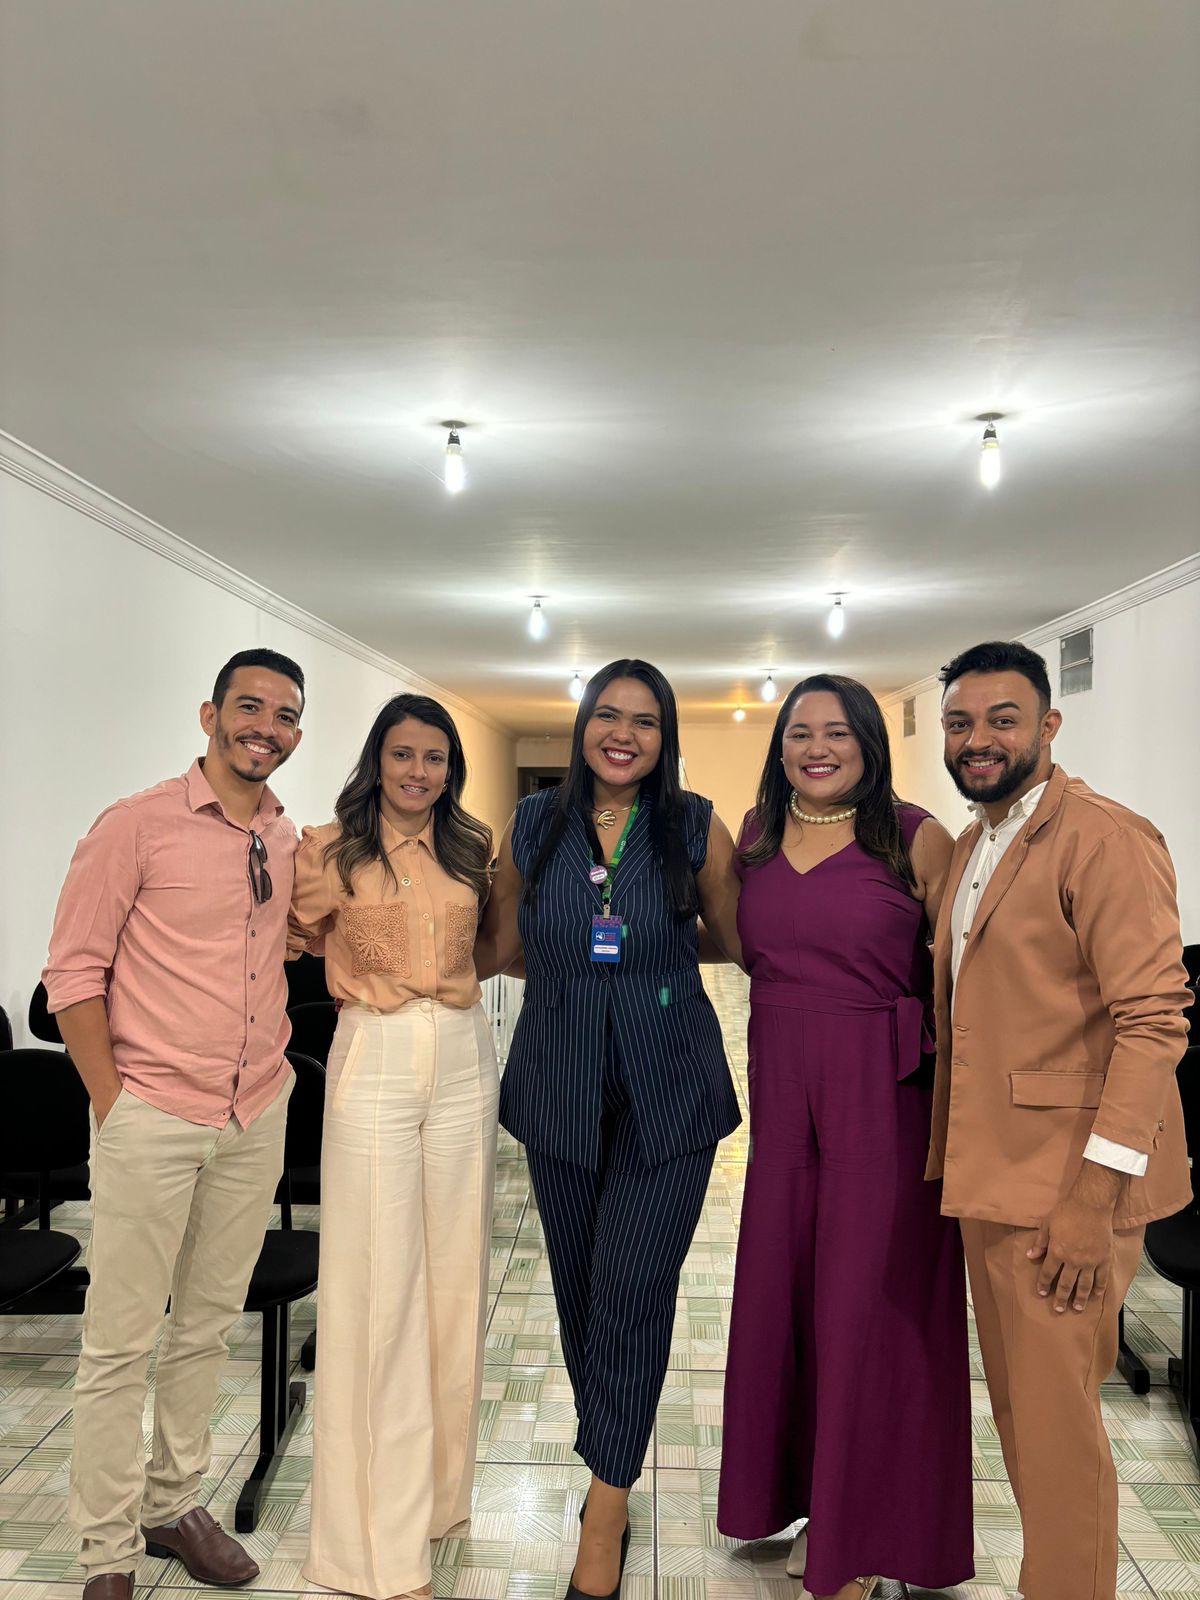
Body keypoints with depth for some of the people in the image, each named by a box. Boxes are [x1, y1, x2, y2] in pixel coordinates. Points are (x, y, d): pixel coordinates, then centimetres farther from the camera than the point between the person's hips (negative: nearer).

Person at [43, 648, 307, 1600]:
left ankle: (174, 1504, 35)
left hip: (258, 1118, 5)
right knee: (122, 1342, 6)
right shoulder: (137, 826, -9)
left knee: (209, 1327, 17)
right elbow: (74, 973, -8)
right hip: (153, 1118, -5)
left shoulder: (293, 842, 6)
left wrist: (274, 1058, 8)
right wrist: (110, 1098, -9)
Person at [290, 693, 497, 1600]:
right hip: (373, 1063, -3)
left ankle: (441, 1482, 32)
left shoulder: (472, 850, 8)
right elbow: (297, 936, 10)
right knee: (378, 1282, -2)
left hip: (464, 1061, 4)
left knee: (454, 1269, 11)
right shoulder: (330, 850, -1)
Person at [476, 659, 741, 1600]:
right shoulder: (534, 827, 2)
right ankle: (611, 1463, 38)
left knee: (632, 1294, -1)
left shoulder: (697, 828, -4)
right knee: (579, 1285, 13)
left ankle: (606, 1511, 19)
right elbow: (497, 948, 11)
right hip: (560, 1087, 3)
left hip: (667, 1091, -2)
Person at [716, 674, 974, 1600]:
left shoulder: (916, 839, -6)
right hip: (781, 1089, 5)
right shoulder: (755, 837, 7)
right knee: (778, 1294, 13)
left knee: (869, 1303, 5)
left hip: (887, 1095, -4)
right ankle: (801, 1488, 37)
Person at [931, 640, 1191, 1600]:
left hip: (1063, 1190, -8)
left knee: (1055, 1425, 4)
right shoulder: (972, 846, 12)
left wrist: (1092, 1202, -22)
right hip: (991, 1177, 8)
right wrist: (954, 1161, 13)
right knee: (1018, 1408, 20)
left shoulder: (1103, 838, -15)